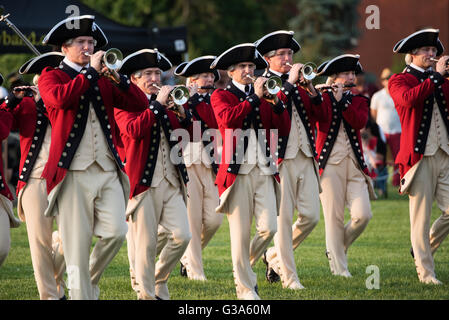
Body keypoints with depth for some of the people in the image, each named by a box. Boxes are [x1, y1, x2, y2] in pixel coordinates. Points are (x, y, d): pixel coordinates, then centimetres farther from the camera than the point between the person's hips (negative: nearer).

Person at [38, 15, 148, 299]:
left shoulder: (104, 81, 18)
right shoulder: (51, 76, 5)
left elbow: (139, 103, 7)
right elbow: (61, 98, -19)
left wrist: (117, 77, -6)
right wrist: (91, 72, -14)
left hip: (108, 171, 4)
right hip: (74, 172, -4)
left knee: (116, 232, -8)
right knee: (78, 244, -4)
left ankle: (91, 280, 16)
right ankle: (80, 292, 4)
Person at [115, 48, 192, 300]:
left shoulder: (169, 105, 18)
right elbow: (134, 130, -20)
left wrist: (183, 114, -6)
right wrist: (157, 104, -19)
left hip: (172, 181, 5)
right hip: (144, 182, -5)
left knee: (182, 236, -5)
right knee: (145, 244, -4)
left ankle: (160, 279, 16)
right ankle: (146, 294, 6)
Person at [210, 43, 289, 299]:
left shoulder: (263, 97, 17)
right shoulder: (221, 95, 5)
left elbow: (282, 129, 8)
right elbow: (227, 118, -17)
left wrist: (276, 102, -6)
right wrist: (254, 98, -15)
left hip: (264, 172, 4)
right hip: (238, 172, -4)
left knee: (269, 228, -6)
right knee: (240, 233, -3)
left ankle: (246, 265, 20)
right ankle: (245, 286, 7)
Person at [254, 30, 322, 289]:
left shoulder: (297, 84, 19)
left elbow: (318, 115, 11)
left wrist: (311, 89, -3)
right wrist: (289, 83, -17)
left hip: (306, 158, 6)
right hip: (280, 158, -6)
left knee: (311, 216, 1)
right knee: (284, 219, -5)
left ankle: (275, 256, 21)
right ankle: (289, 276, 1)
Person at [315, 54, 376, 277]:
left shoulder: (359, 101, 14)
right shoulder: (323, 99, 6)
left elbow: (360, 122, -7)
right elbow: (317, 118, -15)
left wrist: (341, 99, -13)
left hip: (354, 164, 3)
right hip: (330, 164, -3)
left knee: (363, 215, -8)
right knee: (334, 216, -5)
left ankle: (339, 246, 18)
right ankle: (338, 267, 3)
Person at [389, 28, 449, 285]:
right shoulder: (400, 80, 1)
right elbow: (408, 99, -22)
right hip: (420, 155, -6)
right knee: (421, 216, -4)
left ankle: (426, 246, 21)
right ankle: (426, 272, 2)